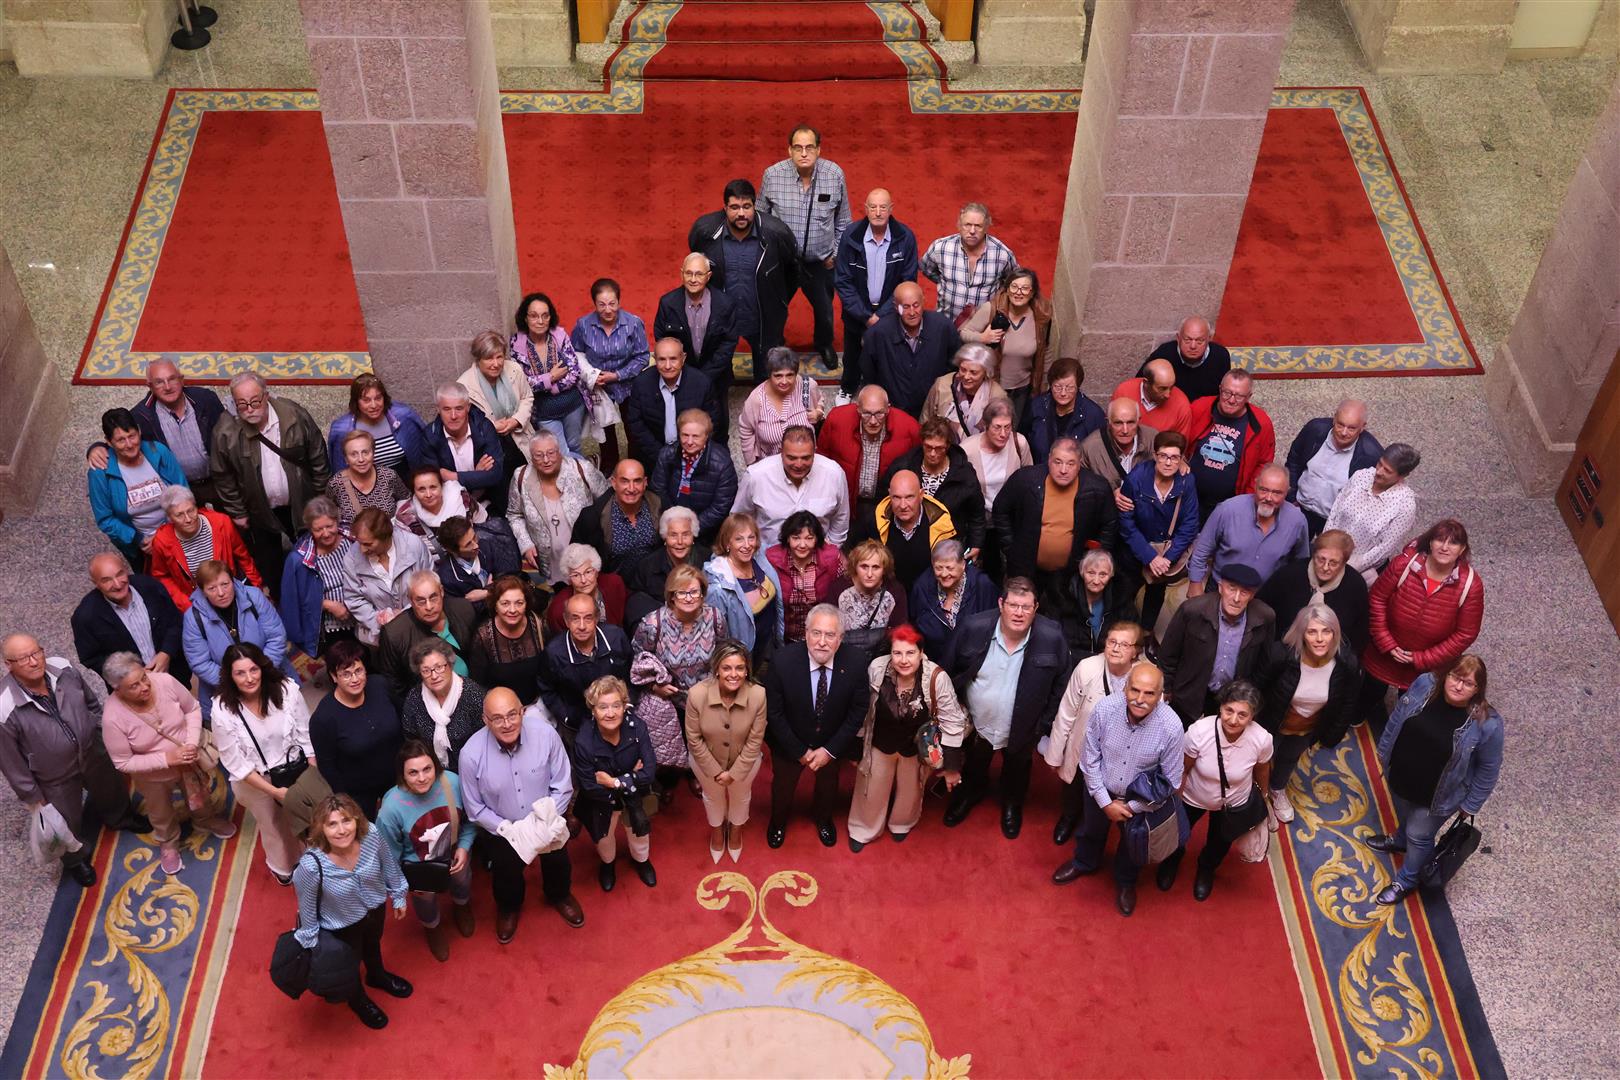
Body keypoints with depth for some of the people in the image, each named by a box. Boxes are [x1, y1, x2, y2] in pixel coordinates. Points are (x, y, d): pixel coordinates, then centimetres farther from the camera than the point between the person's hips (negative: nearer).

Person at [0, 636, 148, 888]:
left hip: (93, 753, 4)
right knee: (68, 825, 22)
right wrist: (31, 796, -11)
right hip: (56, 779, -4)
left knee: (111, 791, 33)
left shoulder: (63, 670, -22)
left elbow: (91, 703, -1)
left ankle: (120, 817, 68)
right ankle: (75, 860, 56)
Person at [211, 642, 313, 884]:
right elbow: (236, 763, -18)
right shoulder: (223, 712, -27)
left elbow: (306, 736, -12)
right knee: (274, 827, 25)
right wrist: (274, 791, -18)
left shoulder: (287, 690, -24)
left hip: (296, 770, 1)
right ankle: (282, 867, 58)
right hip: (256, 780, -1)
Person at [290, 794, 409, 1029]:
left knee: (373, 944, 36)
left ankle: (377, 976, 71)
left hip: (375, 908, 3)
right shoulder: (311, 866, -41)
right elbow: (307, 908, -22)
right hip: (342, 926, -3)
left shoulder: (371, 836, -33)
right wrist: (311, 943, -7)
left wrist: (398, 896, 5)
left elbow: (389, 866, -10)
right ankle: (359, 1000, 62)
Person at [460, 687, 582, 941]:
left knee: (558, 859, -4)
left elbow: (562, 786, -11)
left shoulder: (545, 734, -23)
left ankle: (560, 896, 33)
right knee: (507, 870, -3)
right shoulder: (471, 754, -23)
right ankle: (509, 908, 35)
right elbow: (475, 808, -10)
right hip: (500, 828, -1)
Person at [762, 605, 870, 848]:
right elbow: (774, 713, -21)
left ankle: (822, 818, 62)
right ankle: (778, 822, 58)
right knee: (783, 784, 26)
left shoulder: (856, 661, -29)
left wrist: (831, 750, -15)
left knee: (828, 784, 29)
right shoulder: (783, 661, -33)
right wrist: (799, 751, -15)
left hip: (832, 742, 2)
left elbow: (858, 710, -16)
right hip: (790, 742, -1)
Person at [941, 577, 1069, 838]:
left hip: (1022, 729, 0)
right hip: (974, 725, 0)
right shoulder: (973, 628, -24)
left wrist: (1045, 725, -8)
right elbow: (948, 672, -11)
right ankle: (972, 792, 63)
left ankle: (1012, 804, 61)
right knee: (973, 767, 30)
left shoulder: (1052, 637, -26)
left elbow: (1061, 684, -12)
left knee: (1016, 772, 29)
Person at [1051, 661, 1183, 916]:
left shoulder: (1171, 726, -34)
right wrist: (1105, 802, -14)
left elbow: (1171, 780, -19)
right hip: (1100, 790, 1)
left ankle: (1126, 882, 58)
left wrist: (1132, 807, -14)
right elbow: (1090, 759, -16)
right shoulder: (1105, 709, -31)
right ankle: (1085, 863, 63)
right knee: (1091, 830, 30)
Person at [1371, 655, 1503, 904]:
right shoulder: (1425, 685, -22)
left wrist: (1471, 804, -6)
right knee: (1405, 816, 34)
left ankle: (1407, 880, 48)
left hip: (1437, 795, -4)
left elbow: (1489, 768, -16)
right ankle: (1401, 839, 67)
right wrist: (1384, 749, 9)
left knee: (1419, 836, 20)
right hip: (1400, 776, 4)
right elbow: (1397, 718, -3)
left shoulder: (1487, 724, -32)